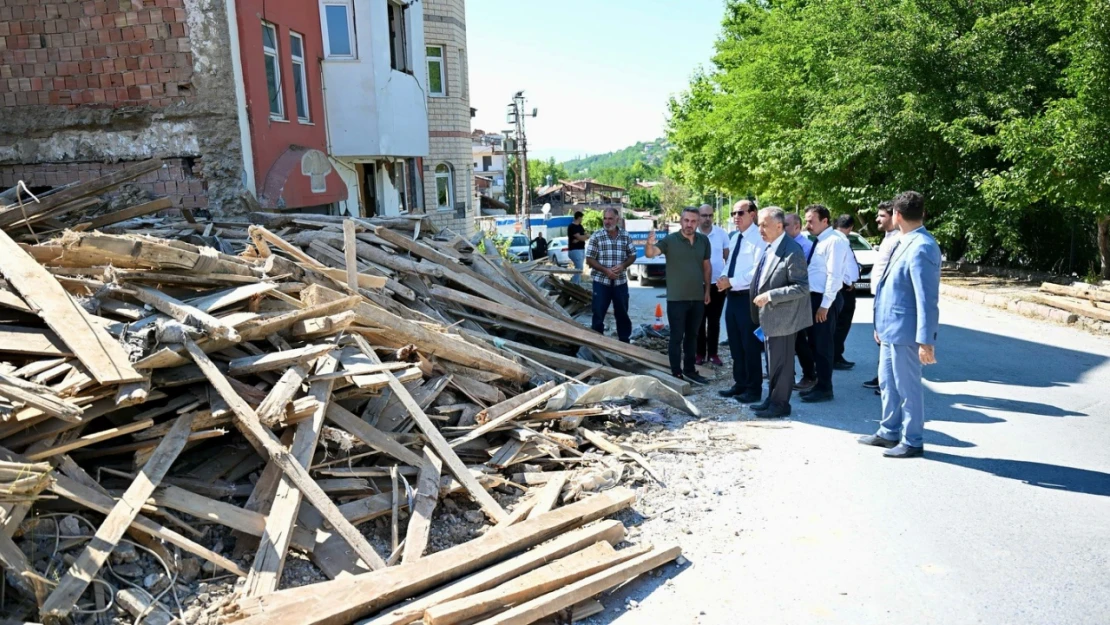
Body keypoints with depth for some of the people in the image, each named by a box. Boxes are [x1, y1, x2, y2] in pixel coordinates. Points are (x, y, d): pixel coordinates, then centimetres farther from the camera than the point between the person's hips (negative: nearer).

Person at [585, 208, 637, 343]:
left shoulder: (626, 236, 2)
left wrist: (623, 266, -13)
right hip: (601, 282, -2)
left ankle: (624, 340, 26)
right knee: (598, 314, 4)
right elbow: (589, 259, -7)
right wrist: (606, 270, -18)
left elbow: (632, 256, 8)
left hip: (621, 282, 2)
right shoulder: (596, 237, -5)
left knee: (622, 313, 12)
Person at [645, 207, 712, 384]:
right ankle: (676, 374, 10)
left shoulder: (704, 240, 3)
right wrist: (649, 244, -46)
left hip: (698, 298, 5)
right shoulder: (670, 240, -11)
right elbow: (650, 254, -24)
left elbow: (706, 265, 13)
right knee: (677, 336, 2)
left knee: (692, 336, 16)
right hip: (676, 298, -5)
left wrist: (707, 290, 12)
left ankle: (689, 370, 28)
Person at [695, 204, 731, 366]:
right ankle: (700, 353, 17)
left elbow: (728, 257, 6)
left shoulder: (722, 233, -2)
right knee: (699, 320, 8)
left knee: (714, 320, 10)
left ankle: (713, 353, 18)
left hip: (718, 283, 1)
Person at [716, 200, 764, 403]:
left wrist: (731, 281, -19)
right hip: (732, 296, 9)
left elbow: (758, 271, -21)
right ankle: (740, 383, 28)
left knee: (750, 345, 0)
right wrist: (723, 278, -1)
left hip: (748, 297, -9)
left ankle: (754, 389, 12)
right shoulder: (735, 238, 15)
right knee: (735, 345, 15)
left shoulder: (758, 238, -14)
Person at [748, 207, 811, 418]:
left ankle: (780, 404, 16)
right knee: (771, 361, 18)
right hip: (769, 316, 9)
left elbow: (801, 287, -23)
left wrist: (770, 296, -23)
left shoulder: (792, 250, -20)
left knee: (780, 362, 3)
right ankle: (772, 399, 30)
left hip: (782, 316, -9)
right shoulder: (768, 247, 9)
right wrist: (761, 298, 10)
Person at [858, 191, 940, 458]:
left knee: (907, 387, 4)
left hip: (905, 332, -10)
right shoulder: (904, 243, 9)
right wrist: (881, 324, 21)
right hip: (890, 329, 10)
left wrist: (926, 341, -23)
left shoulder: (921, 248, -20)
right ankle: (889, 433, 32)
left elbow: (927, 299, -22)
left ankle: (912, 442, 18)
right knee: (888, 383, 19)